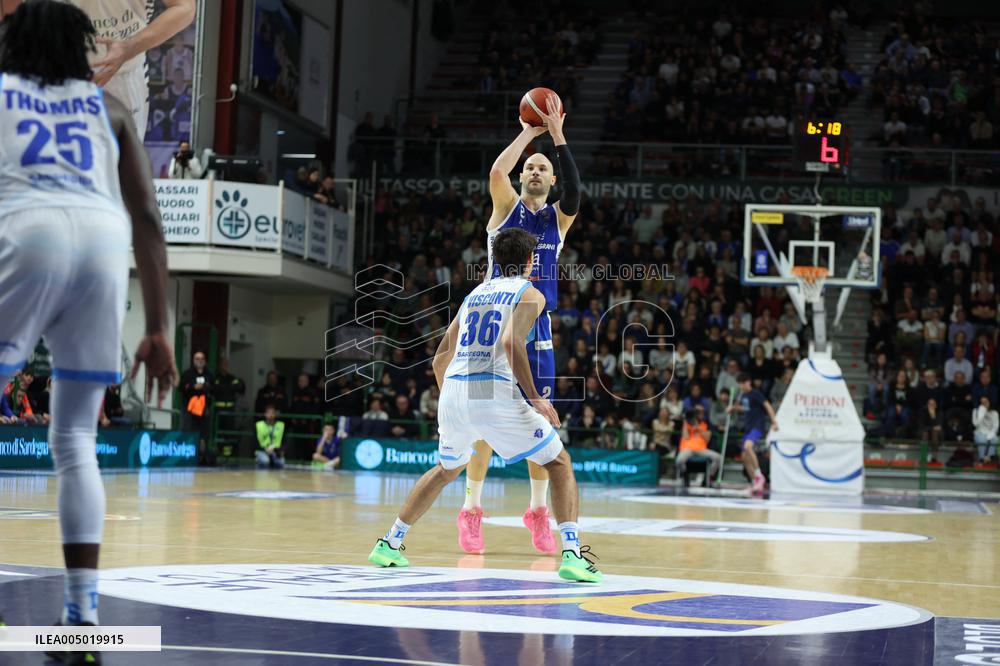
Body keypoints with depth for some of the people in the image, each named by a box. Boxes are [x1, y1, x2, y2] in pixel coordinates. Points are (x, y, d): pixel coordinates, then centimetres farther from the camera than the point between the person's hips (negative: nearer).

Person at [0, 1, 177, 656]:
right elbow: (147, 219, 18)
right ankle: (83, 617, 3)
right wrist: (158, 329, 17)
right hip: (104, 240, 3)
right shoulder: (108, 106, 28)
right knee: (76, 441, 12)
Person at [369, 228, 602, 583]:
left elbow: (440, 359, 26)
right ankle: (572, 554, -10)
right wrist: (534, 398, -12)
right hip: (495, 392, -6)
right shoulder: (530, 294, 7)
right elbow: (510, 342, -14)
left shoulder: (475, 294, 26)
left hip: (452, 392, 6)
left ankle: (389, 544, 30)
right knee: (560, 463, 7)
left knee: (447, 469, 31)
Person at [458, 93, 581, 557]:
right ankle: (472, 511, 2)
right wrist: (528, 133, -10)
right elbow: (496, 172, -17)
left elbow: (574, 190, -13)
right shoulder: (507, 206, 4)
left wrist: (558, 136, -16)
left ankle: (538, 511, 11)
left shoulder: (558, 218, 9)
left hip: (537, 328, 2)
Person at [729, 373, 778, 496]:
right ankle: (756, 485, 17)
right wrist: (733, 407, 18)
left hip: (757, 426, -9)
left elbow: (767, 406, -16)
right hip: (748, 427, 9)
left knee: (748, 446, -33)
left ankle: (759, 476, -26)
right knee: (745, 457, 7)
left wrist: (774, 421, -25)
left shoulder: (755, 394, -10)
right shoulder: (743, 395, 14)